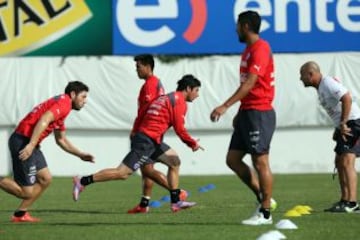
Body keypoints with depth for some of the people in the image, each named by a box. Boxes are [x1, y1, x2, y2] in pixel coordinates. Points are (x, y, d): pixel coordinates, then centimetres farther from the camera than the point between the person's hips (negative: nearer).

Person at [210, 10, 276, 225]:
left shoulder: (260, 49, -14)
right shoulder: (249, 50, 18)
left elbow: (250, 83, -23)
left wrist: (225, 106, -29)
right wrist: (240, 113, 24)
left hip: (259, 113, -10)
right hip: (247, 112, 10)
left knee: (260, 161, -6)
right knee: (233, 159, 8)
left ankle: (265, 213, -1)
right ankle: (263, 198, 14)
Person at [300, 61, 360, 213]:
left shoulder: (328, 83, -14)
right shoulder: (321, 87, 17)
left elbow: (347, 98, -26)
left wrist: (343, 123, -24)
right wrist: (339, 128, 16)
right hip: (345, 126, 11)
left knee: (347, 162, -16)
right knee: (339, 162, 12)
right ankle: (345, 201, 17)